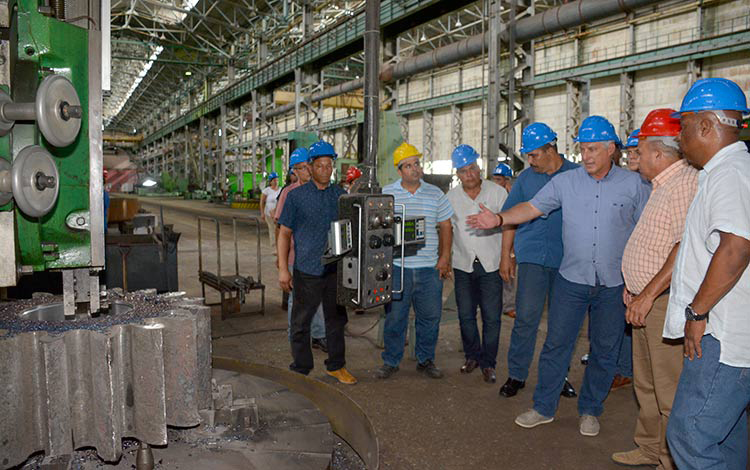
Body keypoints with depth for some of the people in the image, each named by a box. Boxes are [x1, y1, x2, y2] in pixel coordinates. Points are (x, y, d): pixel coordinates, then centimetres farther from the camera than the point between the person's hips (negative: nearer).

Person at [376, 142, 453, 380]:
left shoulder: (435, 194, 8)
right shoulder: (386, 194, 3)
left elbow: (445, 226, 11)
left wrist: (444, 257, 4)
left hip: (429, 267, 2)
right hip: (396, 266, -2)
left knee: (430, 316, 8)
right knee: (394, 317, 5)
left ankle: (425, 360, 24)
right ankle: (391, 361, 19)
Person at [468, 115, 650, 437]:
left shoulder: (633, 184, -1)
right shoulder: (566, 181, 2)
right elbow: (532, 208, -1)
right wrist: (499, 219, -18)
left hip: (614, 284, 0)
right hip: (571, 280, 0)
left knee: (604, 350, 11)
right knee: (556, 344, 5)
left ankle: (590, 410, 29)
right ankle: (544, 407, 19)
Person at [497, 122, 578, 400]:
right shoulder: (526, 178, 6)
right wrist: (506, 256, 6)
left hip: (566, 259, 0)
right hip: (532, 257, 0)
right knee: (526, 317, -3)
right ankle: (516, 374, 9)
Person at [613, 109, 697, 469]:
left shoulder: (686, 183, -16)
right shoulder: (663, 186, 17)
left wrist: (648, 295, -25)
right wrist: (635, 285, 18)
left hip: (666, 303, -10)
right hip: (646, 301, 11)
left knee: (670, 389, 0)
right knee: (646, 385, 19)